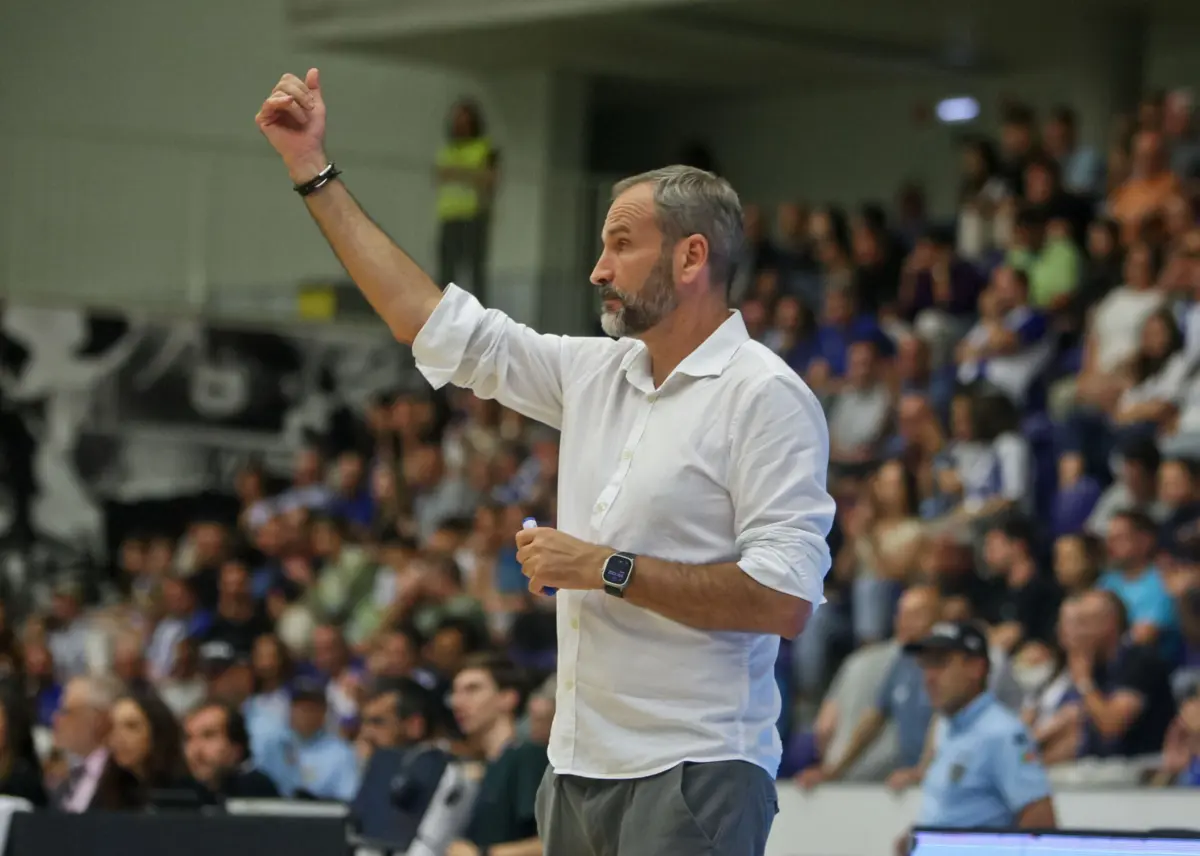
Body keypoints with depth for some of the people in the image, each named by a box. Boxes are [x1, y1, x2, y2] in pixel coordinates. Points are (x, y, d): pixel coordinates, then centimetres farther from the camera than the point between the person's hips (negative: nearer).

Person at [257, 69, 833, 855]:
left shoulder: (767, 398, -10)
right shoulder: (595, 373, 12)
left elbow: (784, 598, -19)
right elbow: (437, 325, 19)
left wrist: (606, 569, -15)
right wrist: (316, 174, 18)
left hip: (691, 774, -7)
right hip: (579, 763, 7)